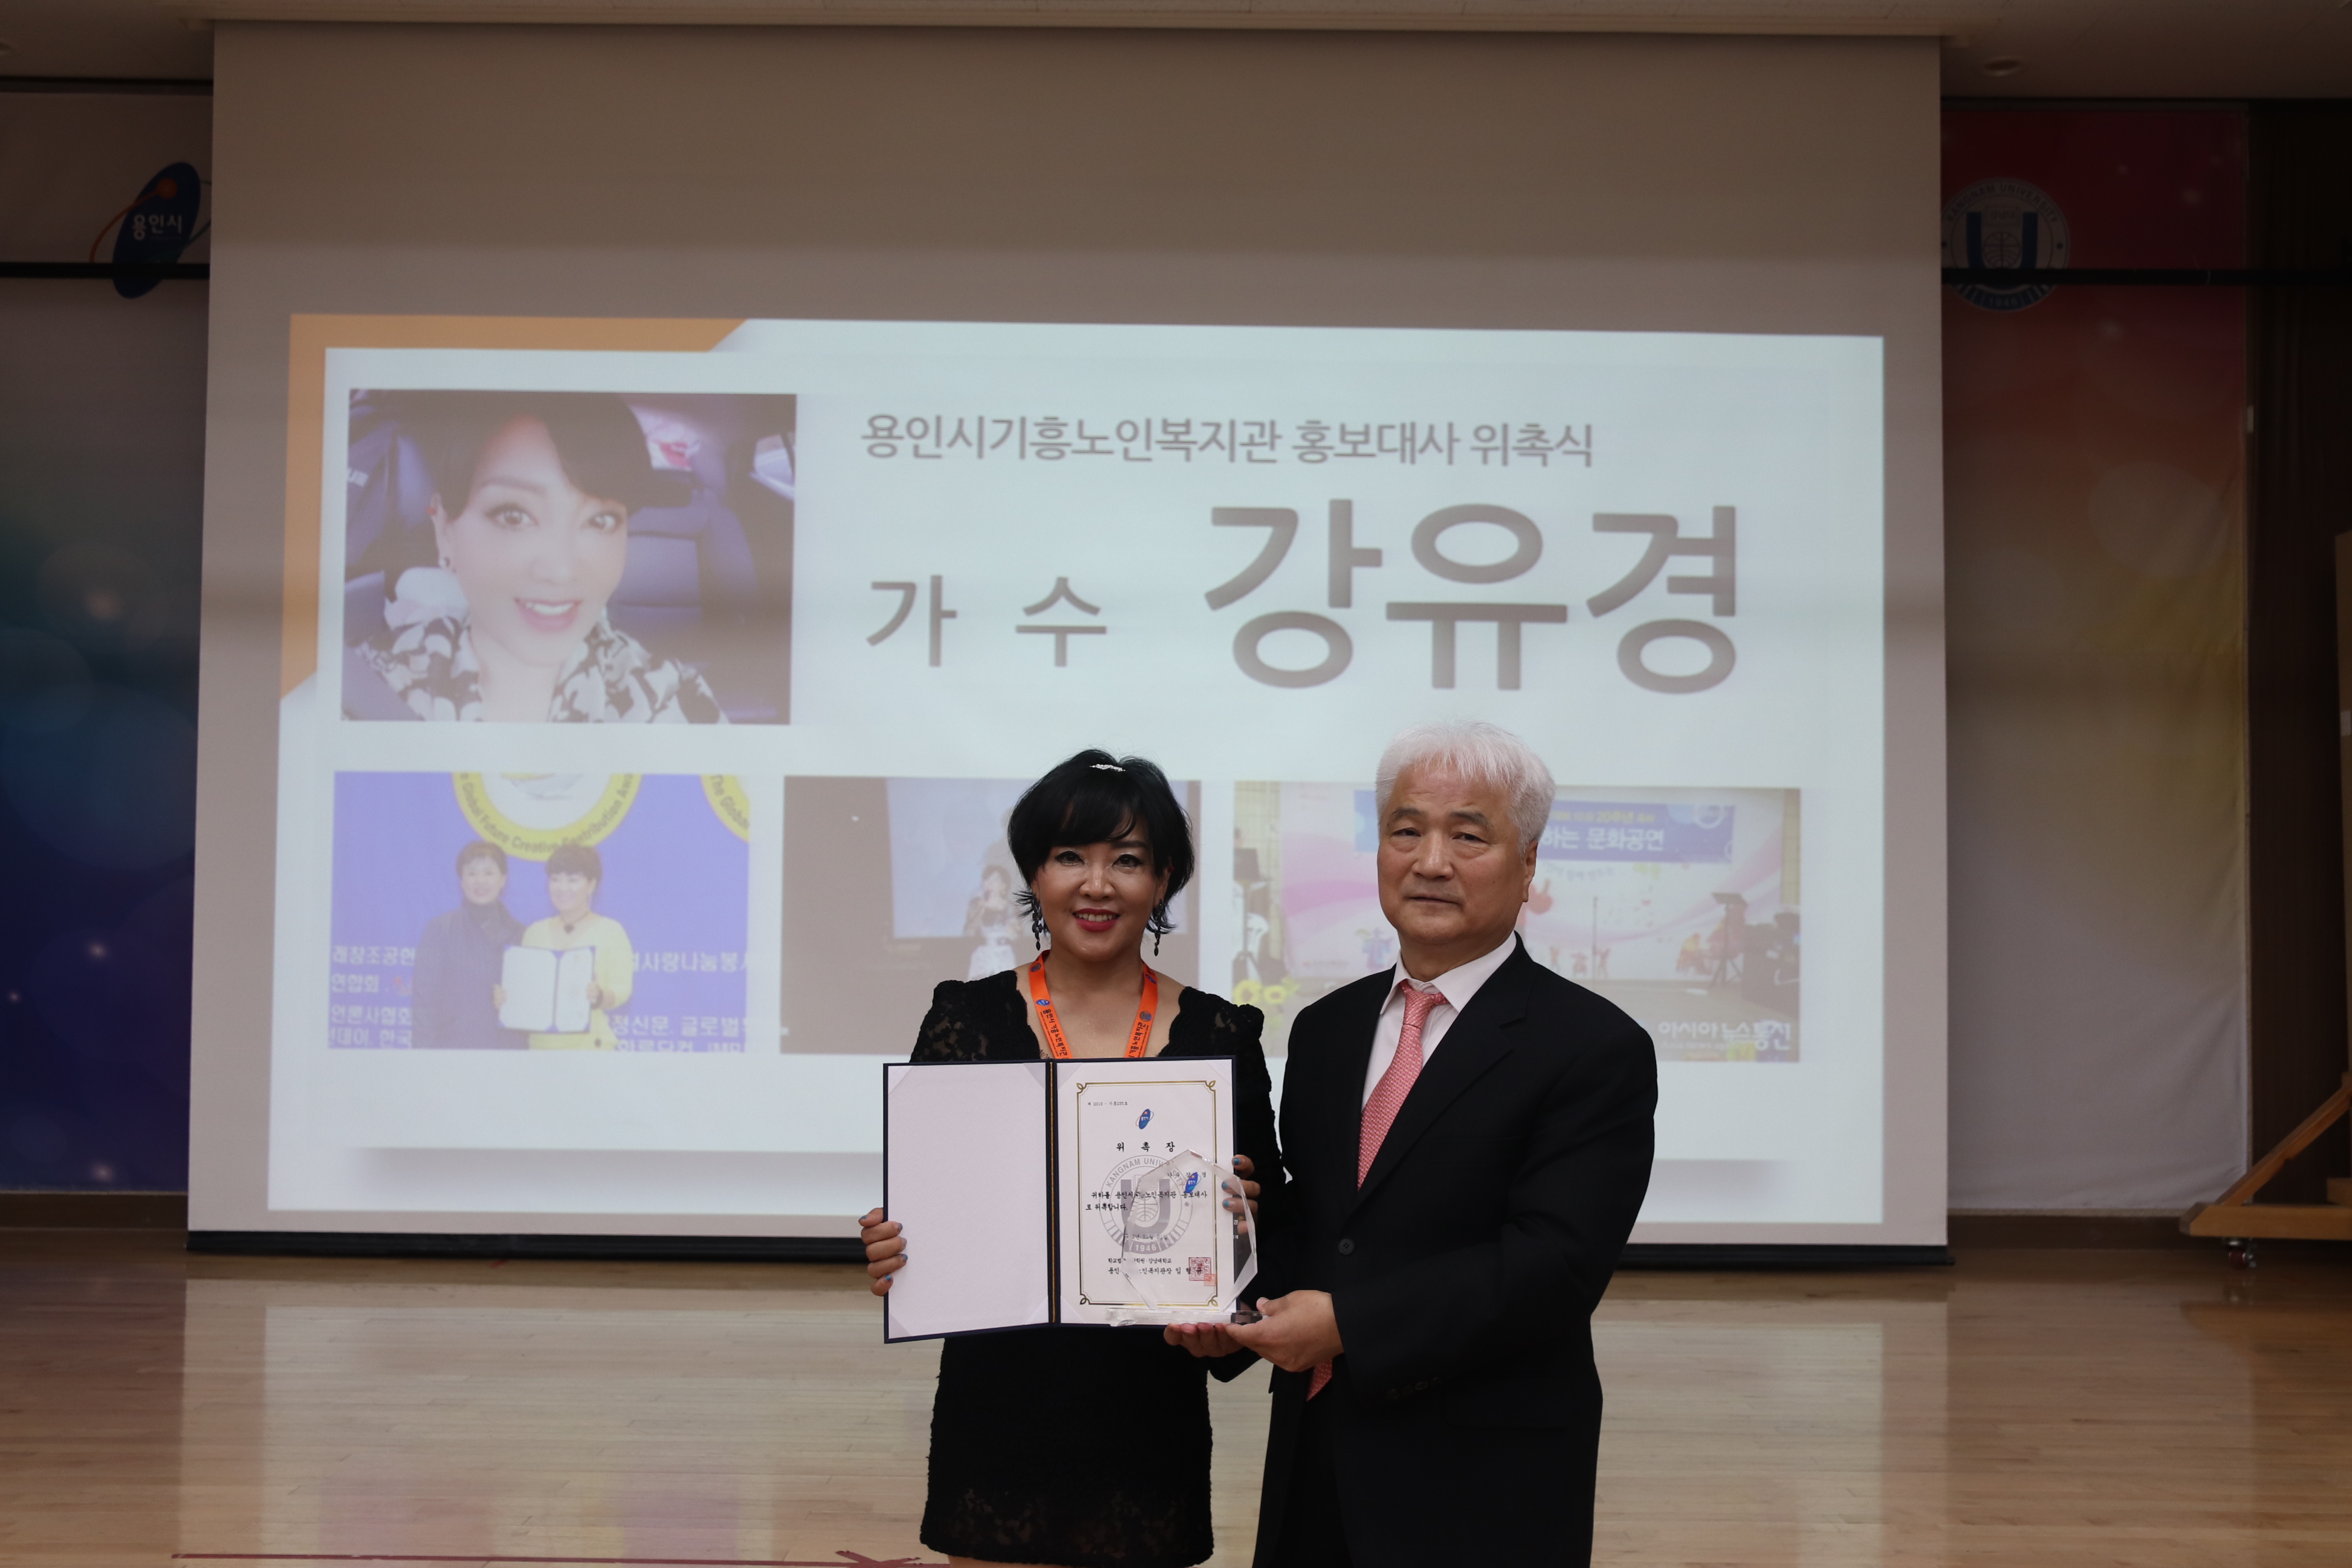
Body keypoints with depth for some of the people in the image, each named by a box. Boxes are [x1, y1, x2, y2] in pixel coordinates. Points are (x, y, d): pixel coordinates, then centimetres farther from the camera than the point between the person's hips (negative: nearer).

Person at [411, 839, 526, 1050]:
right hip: (454, 1046, -2)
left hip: (508, 1047, 2)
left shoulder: (519, 934, 10)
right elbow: (424, 998, -1)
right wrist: (425, 1049, -9)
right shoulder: (440, 929, 3)